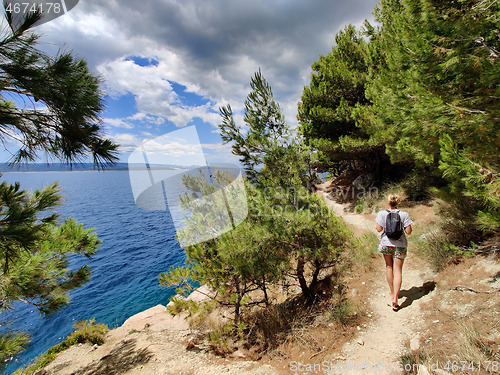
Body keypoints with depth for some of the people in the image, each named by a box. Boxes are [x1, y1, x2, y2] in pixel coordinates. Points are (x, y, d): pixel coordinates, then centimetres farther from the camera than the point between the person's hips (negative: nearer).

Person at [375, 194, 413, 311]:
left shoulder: (382, 214, -8)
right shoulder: (404, 214, -8)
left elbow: (379, 229, -10)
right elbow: (409, 232, -8)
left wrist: (376, 226, 9)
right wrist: (403, 227, 11)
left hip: (386, 243, 1)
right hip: (400, 245, -1)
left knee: (389, 267, 19)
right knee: (398, 271, 4)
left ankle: (392, 292, 32)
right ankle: (395, 298, -2)